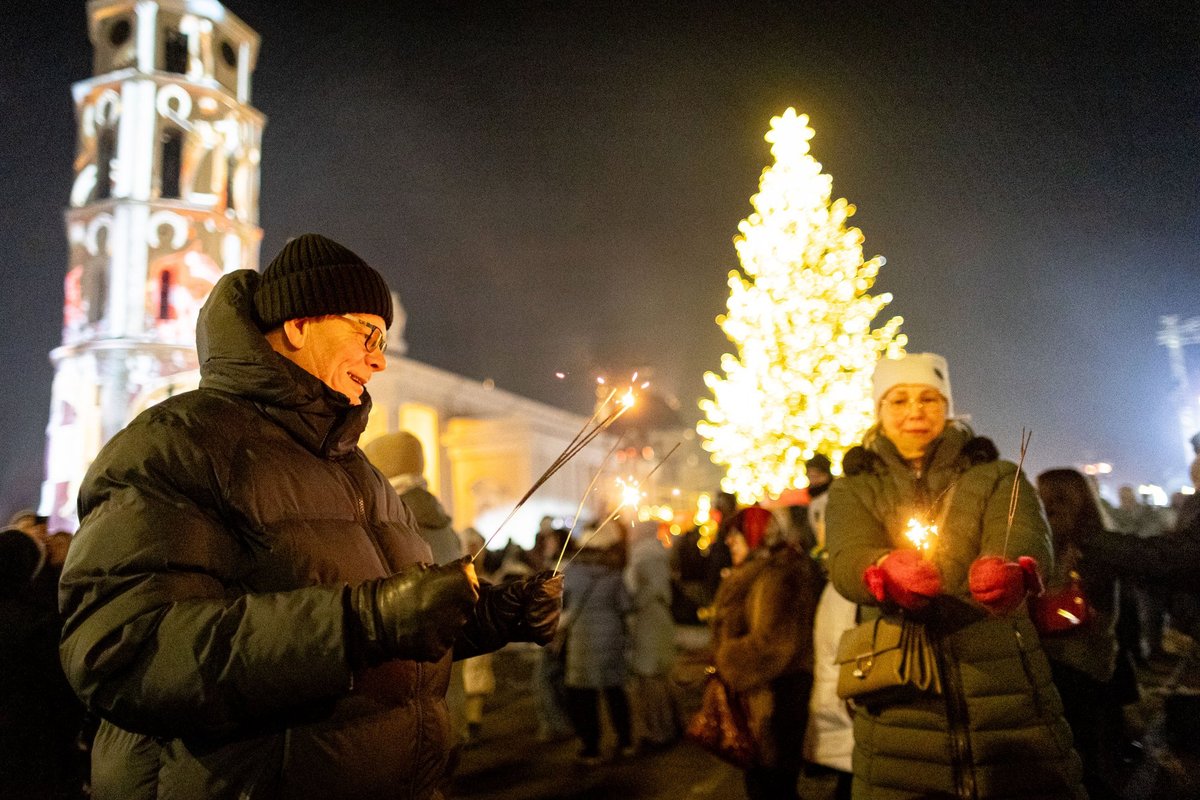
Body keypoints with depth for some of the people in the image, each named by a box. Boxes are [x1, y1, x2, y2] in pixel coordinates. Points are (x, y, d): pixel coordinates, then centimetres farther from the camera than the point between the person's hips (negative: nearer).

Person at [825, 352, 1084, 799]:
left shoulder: (998, 477, 9)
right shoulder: (852, 490, 9)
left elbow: (1027, 536, -12)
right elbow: (847, 560, -11)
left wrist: (1013, 571, -37)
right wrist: (886, 571, -35)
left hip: (1010, 704, 0)